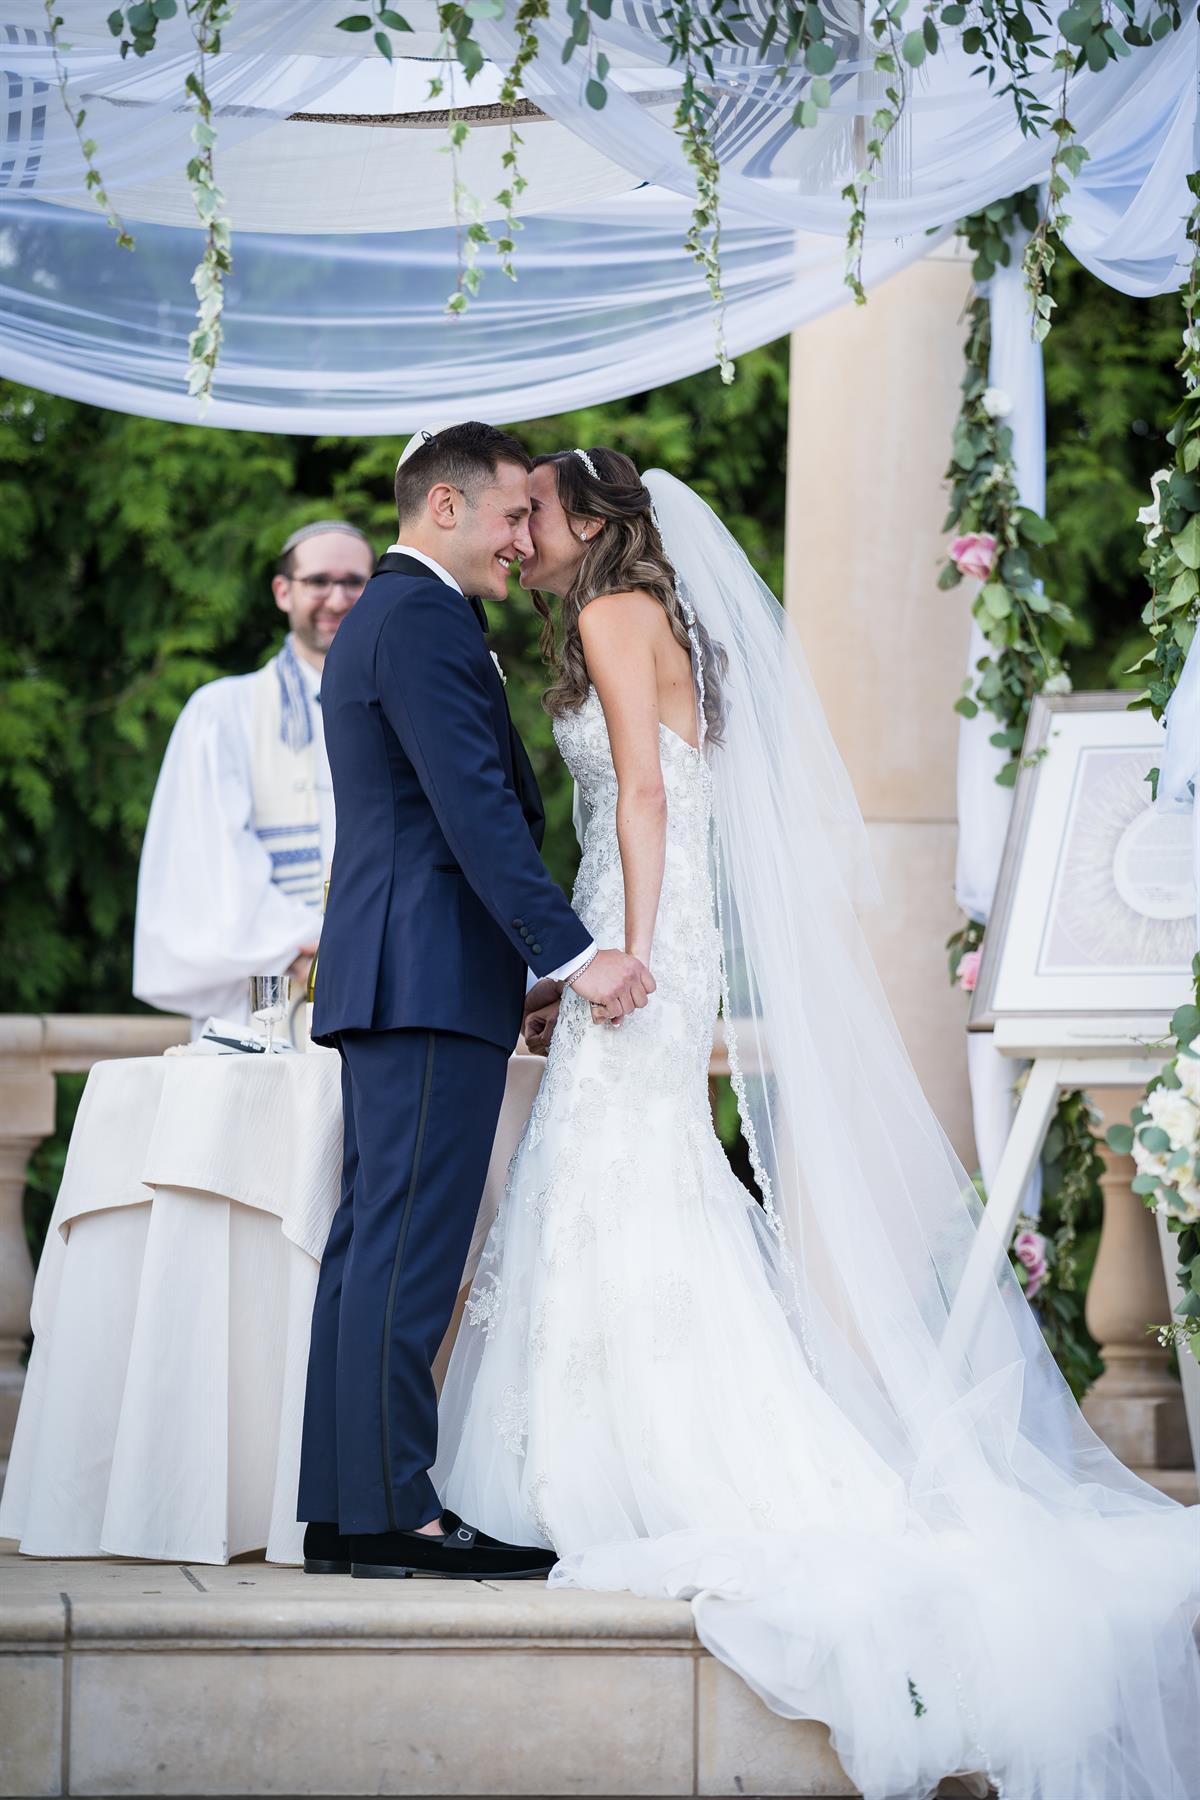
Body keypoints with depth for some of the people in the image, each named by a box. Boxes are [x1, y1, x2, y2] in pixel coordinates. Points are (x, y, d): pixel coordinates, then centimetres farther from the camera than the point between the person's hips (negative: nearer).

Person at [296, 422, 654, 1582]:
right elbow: (477, 810, -19)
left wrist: (535, 957, 25)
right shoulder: (426, 621, -11)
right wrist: (575, 954, -20)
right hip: (433, 977, -11)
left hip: (385, 981, 11)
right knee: (409, 1248, -10)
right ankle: (391, 1514, -11)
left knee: (373, 1245, 8)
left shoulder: (376, 621, 23)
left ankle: (341, 1511, 9)